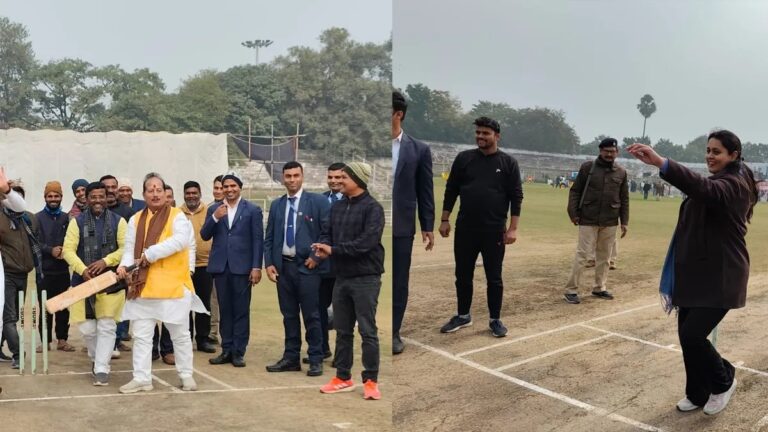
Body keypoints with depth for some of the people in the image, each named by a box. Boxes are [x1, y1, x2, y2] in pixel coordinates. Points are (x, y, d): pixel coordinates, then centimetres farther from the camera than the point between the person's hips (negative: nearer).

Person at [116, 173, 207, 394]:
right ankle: (141, 378, 15)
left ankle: (186, 375, 21)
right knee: (141, 335, 6)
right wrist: (124, 265, -15)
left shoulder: (177, 216, -4)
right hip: (143, 286, 4)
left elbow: (179, 241, -21)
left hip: (173, 286, -4)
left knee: (180, 334, 8)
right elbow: (130, 249, 6)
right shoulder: (136, 220, 10)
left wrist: (150, 254, -22)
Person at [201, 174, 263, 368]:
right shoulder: (214, 209, 10)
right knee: (224, 310, 9)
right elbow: (205, 236, 4)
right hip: (220, 266, 3)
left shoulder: (252, 210, 2)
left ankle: (238, 352, 9)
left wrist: (256, 267, -8)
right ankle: (226, 350, 17)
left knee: (241, 311, 2)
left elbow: (258, 240, -1)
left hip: (242, 267, -3)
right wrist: (215, 218, -12)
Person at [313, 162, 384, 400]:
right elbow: (330, 234, 14)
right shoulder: (337, 207, 12)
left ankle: (371, 380, 11)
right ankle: (343, 377, 25)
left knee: (367, 331, 0)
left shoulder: (372, 207, -10)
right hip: (341, 277, 7)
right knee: (342, 330, 13)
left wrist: (333, 250, -18)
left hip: (366, 278, -7)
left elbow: (367, 241, -21)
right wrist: (324, 245, -10)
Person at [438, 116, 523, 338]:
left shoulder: (508, 162, -1)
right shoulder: (463, 158, 4)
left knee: (494, 278, 6)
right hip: (465, 229, 2)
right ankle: (463, 316, 27)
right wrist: (445, 220, 3)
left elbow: (516, 197, -2)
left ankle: (495, 319, 19)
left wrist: (513, 228, -9)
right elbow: (451, 190, 7)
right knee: (463, 275, 11)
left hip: (494, 230, -2)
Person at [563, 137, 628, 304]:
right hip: (588, 220, -3)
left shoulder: (621, 172, 5)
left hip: (610, 222, 3)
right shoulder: (587, 167, -3)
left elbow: (624, 199, 10)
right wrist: (573, 213, -8)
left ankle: (599, 288, 23)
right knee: (582, 255, -5)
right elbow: (575, 191, 0)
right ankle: (571, 290, 0)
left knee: (604, 256, 10)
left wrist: (624, 221, 7)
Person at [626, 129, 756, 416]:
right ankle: (698, 394, 27)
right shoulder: (716, 182, 17)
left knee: (691, 335, -12)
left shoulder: (735, 185, -15)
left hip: (721, 277, -9)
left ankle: (723, 381, 16)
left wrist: (661, 163, -52)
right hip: (697, 274, 9)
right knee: (687, 335, 9)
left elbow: (705, 189, -37)